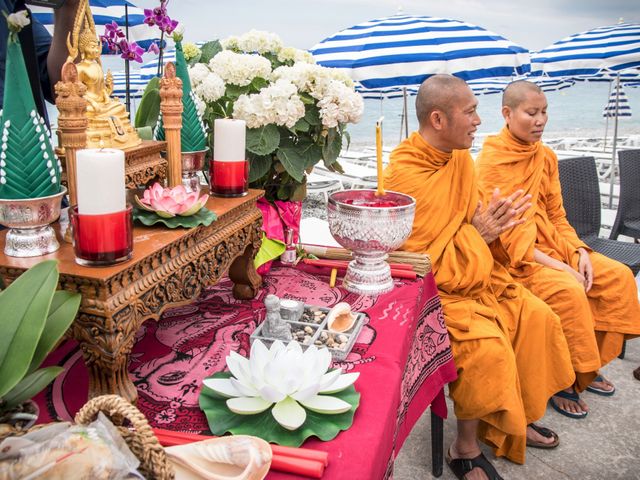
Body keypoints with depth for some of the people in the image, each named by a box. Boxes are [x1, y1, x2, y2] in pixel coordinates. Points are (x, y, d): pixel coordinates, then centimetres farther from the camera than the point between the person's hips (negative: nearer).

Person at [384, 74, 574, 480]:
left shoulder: (460, 157, 3)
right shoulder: (404, 177, -23)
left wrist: (494, 222, -7)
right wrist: (478, 234, -21)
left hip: (476, 277, 9)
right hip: (427, 290, -9)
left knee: (538, 318, 3)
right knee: (486, 344, -26)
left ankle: (516, 419, 21)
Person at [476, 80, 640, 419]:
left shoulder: (546, 156, 10)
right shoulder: (491, 160, -13)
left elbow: (556, 216, 13)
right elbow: (502, 232, -17)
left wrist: (579, 251, -6)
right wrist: (555, 265, -22)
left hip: (552, 247, 8)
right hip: (511, 256, -8)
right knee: (569, 291, -29)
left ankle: (587, 366, 11)